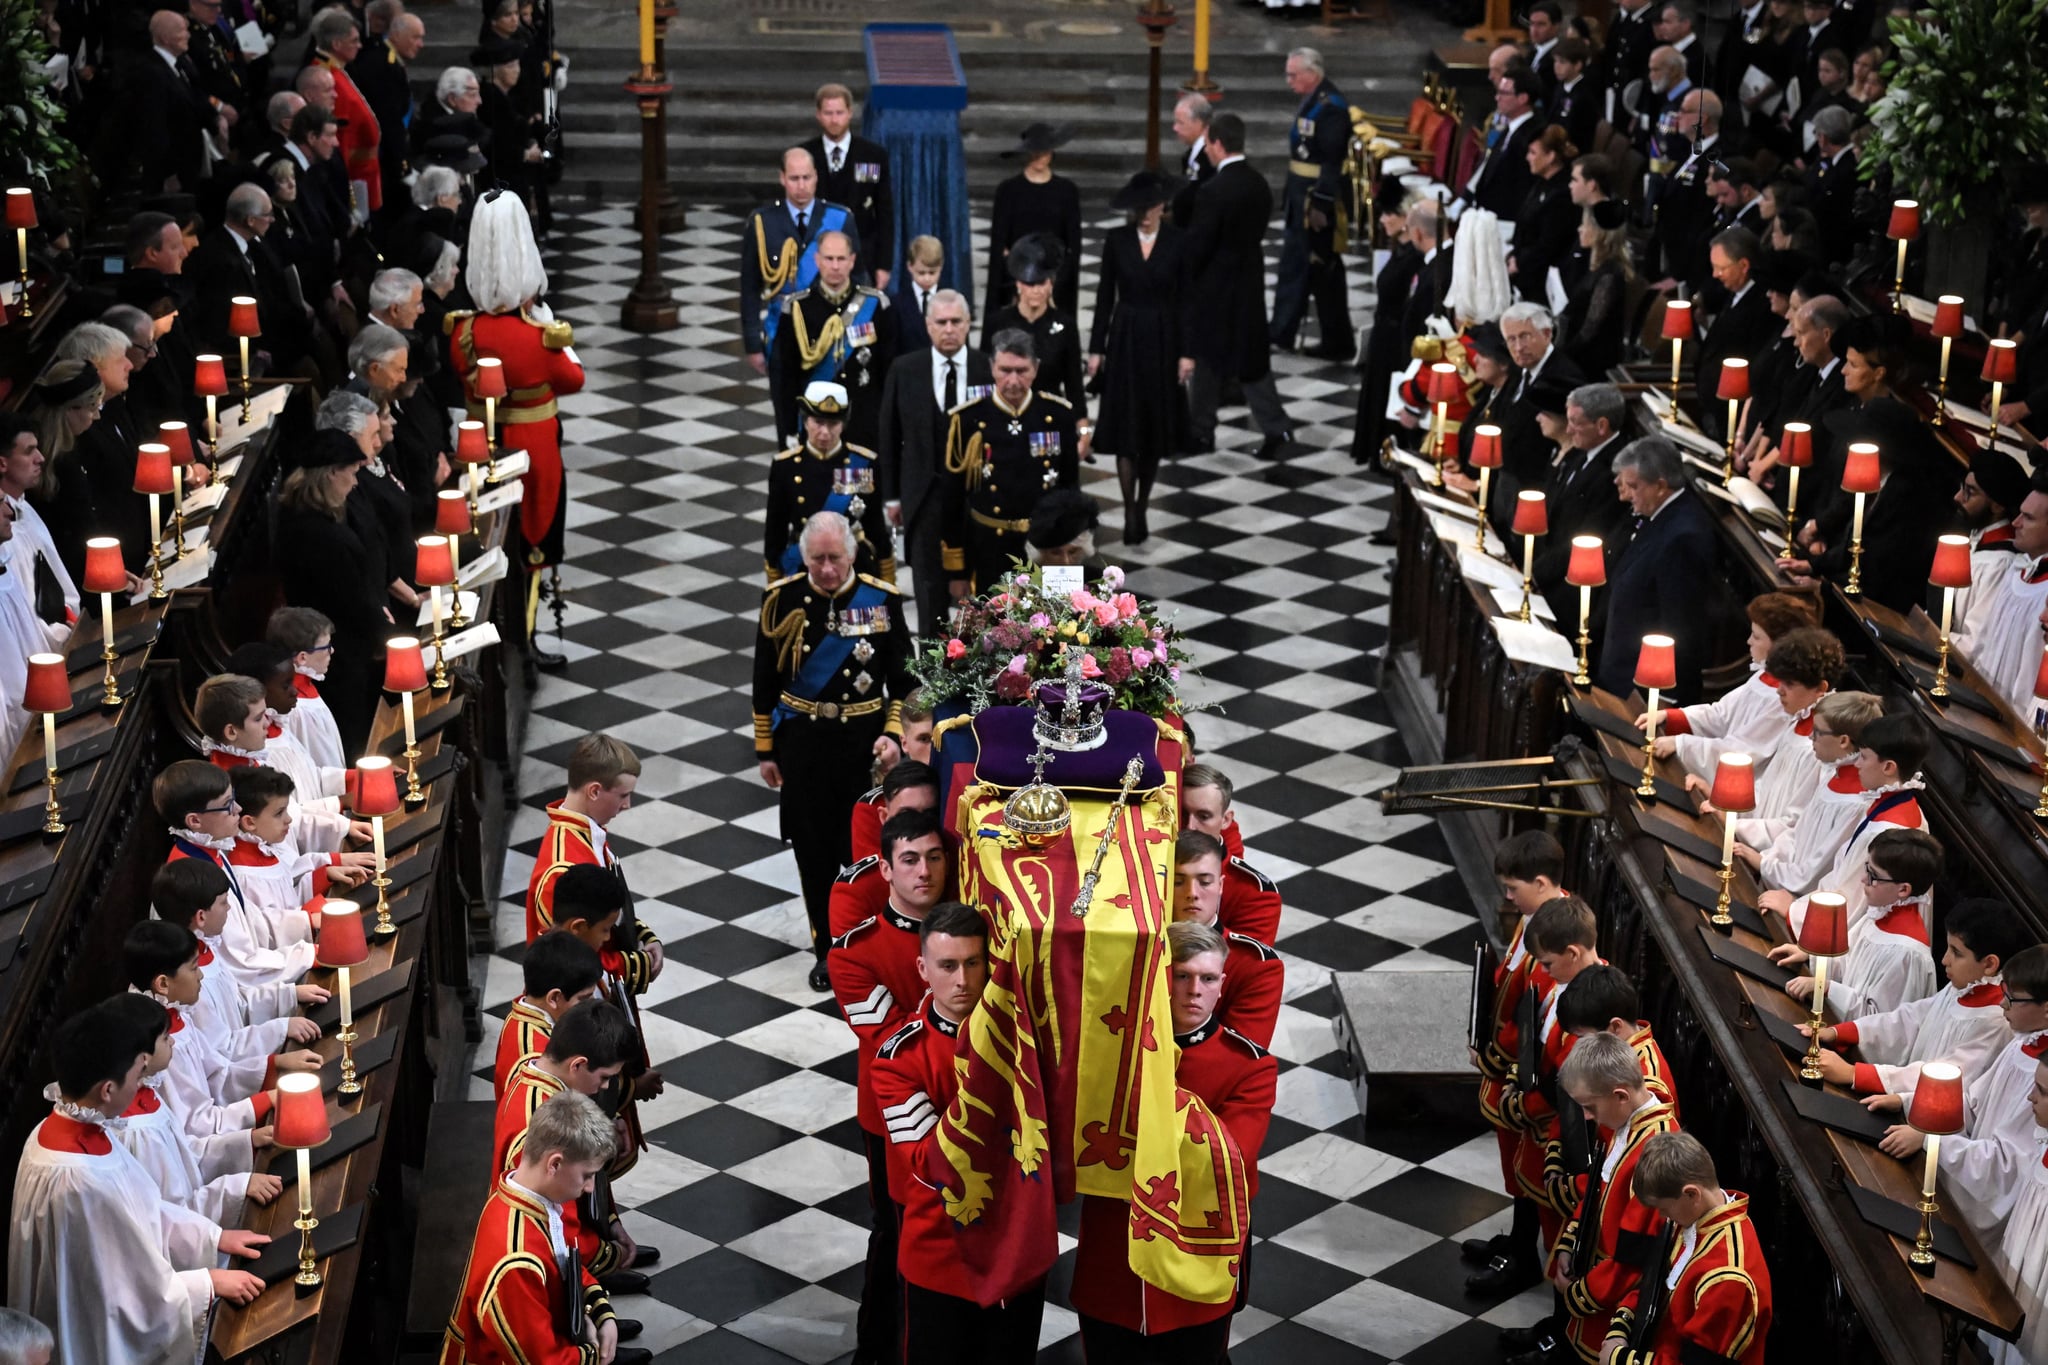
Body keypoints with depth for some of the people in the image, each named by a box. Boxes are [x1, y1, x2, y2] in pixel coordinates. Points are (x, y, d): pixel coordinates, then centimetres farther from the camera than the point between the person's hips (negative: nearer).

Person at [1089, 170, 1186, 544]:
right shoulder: (1116, 240, -3)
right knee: (1125, 427, -4)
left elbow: (1185, 298, -2)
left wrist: (1186, 351, -4)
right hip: (1125, 337, 0)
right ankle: (1130, 515, -2)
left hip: (1162, 339, 0)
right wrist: (1096, 348, 1)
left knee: (1155, 428, 9)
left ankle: (1142, 507, 24)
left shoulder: (1178, 241, -5)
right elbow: (1105, 296, 1)